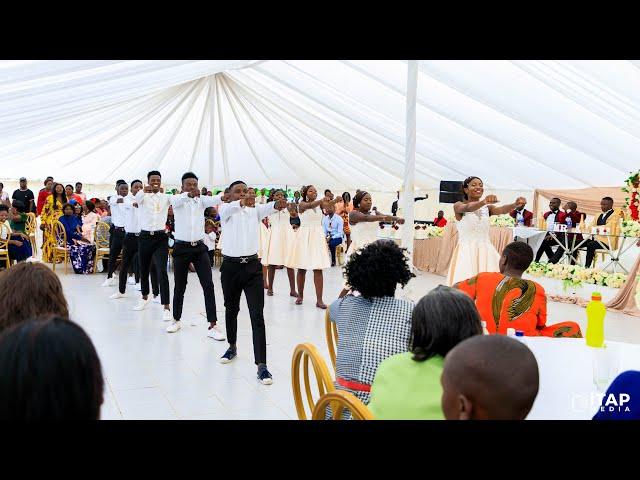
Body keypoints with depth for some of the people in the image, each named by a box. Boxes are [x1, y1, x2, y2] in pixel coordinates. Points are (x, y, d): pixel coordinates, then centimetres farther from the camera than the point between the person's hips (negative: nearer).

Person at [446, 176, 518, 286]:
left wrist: (515, 205, -33)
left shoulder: (487, 207, 10)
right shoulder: (458, 205, -1)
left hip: (486, 250, 4)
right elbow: (468, 208, -24)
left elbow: (501, 210, -11)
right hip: (466, 251, -4)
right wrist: (483, 202, -46)